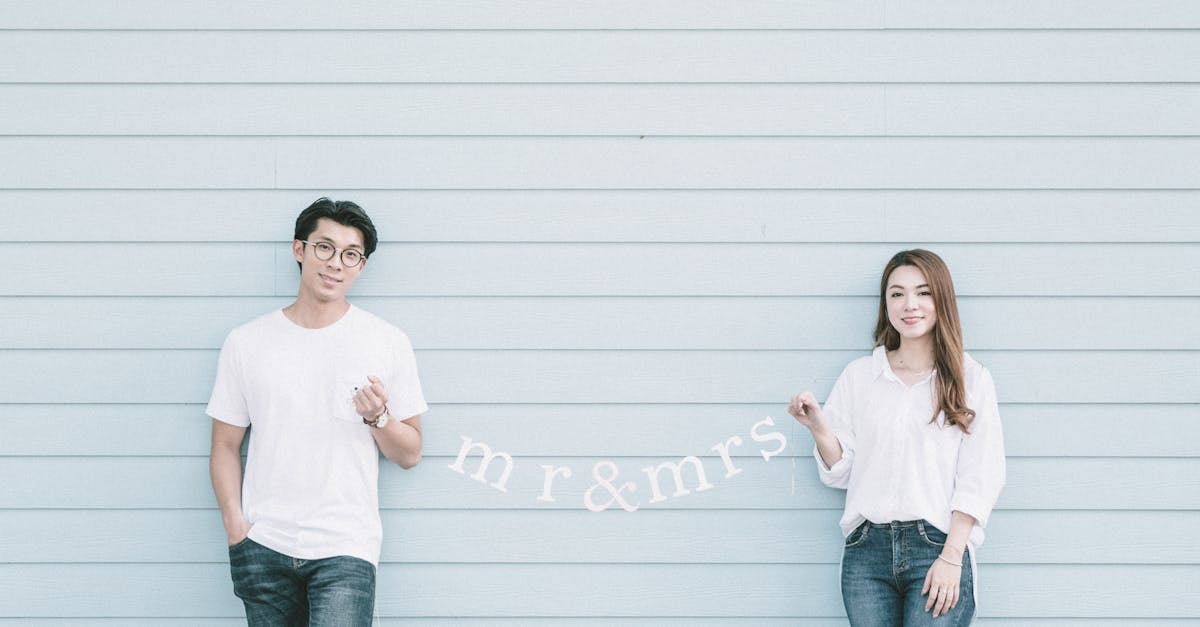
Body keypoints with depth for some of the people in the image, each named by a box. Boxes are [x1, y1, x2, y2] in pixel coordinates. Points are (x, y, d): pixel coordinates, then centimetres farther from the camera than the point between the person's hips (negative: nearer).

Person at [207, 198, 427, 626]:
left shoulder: (388, 344, 4)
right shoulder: (246, 344, 6)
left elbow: (410, 454, 8)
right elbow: (226, 447, 9)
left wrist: (378, 417, -12)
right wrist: (235, 527, -4)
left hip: (346, 548, -2)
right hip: (263, 549, 2)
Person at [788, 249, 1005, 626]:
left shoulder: (970, 379, 5)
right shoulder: (858, 376, 12)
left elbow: (978, 480, -1)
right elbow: (840, 472, 11)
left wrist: (951, 557, -9)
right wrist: (819, 427, -7)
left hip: (938, 544, -2)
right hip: (867, 548, 2)